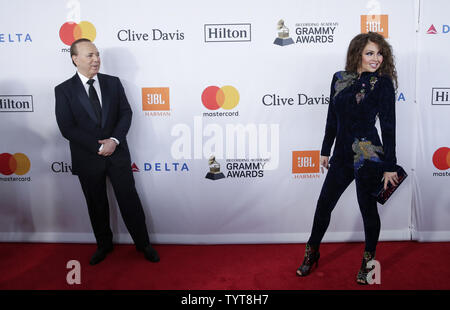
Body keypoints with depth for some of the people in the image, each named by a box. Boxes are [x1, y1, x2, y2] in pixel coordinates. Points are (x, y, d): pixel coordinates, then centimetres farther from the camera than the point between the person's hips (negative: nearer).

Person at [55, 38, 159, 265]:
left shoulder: (113, 83, 3)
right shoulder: (63, 90, -5)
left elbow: (126, 113, 0)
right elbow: (67, 128, -10)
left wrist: (114, 140, -15)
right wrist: (98, 146, -16)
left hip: (117, 154, 1)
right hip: (88, 159, -1)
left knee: (130, 201, 7)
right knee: (97, 206, 15)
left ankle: (143, 244, 23)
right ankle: (104, 245, 35)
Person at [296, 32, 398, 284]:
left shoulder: (383, 83, -6)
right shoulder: (340, 78, 6)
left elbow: (388, 126, -8)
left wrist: (390, 166, -9)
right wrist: (326, 150, 17)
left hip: (369, 158, -4)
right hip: (342, 157, 5)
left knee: (368, 209, 9)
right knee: (324, 206, 12)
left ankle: (368, 260, 32)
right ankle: (312, 254, 33)